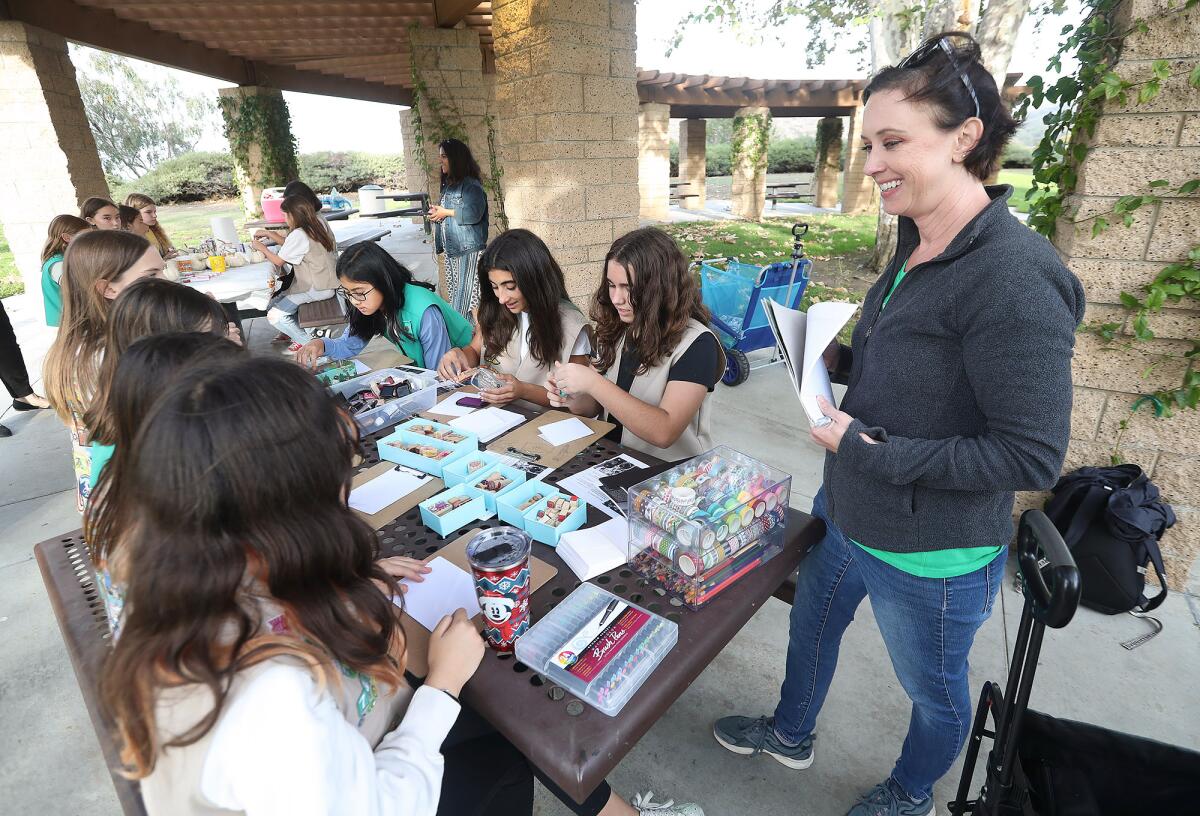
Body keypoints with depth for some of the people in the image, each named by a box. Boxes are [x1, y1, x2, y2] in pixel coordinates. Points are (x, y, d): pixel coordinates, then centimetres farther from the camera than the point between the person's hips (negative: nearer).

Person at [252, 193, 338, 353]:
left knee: (274, 315, -7)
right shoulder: (318, 222, 4)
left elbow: (278, 261, -5)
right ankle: (294, 331, 22)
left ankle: (305, 341, 2)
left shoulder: (298, 235, -19)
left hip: (317, 289, -9)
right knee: (274, 301, 16)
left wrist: (262, 248, 11)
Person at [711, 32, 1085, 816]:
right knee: (812, 625, 28)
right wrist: (839, 360, -4)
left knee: (933, 690, 22)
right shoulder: (919, 250, 1)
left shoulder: (1011, 278, -27)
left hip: (931, 556, -8)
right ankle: (791, 735, 58)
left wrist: (869, 450, -25)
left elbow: (1032, 456, -26)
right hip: (848, 518, 9)